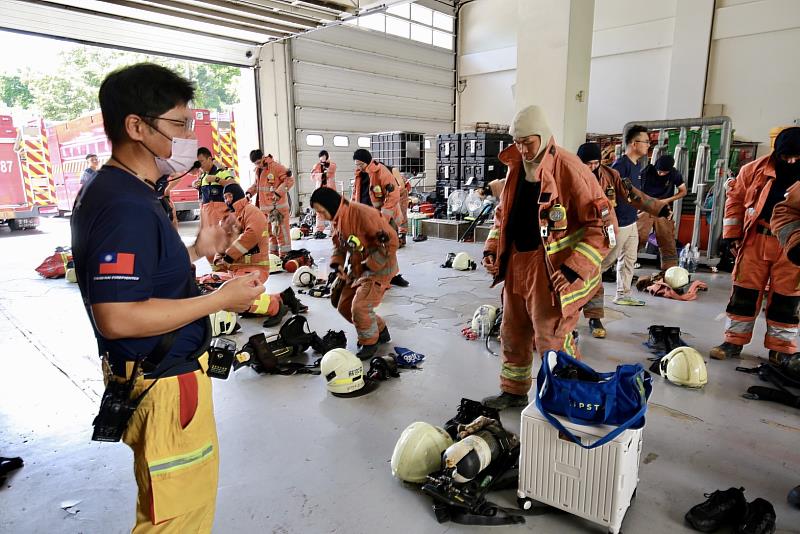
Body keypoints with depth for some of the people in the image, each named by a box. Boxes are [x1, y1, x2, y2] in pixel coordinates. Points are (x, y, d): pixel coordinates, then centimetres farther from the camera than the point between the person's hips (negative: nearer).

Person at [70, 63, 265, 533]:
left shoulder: (113, 192, 8)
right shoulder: (126, 206, -24)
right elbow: (117, 316, -29)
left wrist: (195, 251, 8)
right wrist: (220, 300, -24)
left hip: (157, 373, 10)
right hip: (163, 382, -10)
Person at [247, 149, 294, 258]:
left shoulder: (276, 167, -11)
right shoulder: (258, 170, 13)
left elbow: (290, 180, -15)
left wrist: (278, 193, -23)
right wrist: (250, 192, 9)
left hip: (278, 205, -8)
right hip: (264, 206, 8)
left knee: (280, 230, -5)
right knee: (270, 231, 13)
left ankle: (285, 254, 2)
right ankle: (274, 253, 23)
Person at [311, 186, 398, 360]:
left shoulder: (364, 214, -28)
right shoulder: (337, 219, -1)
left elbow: (390, 242, -27)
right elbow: (339, 245, 15)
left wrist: (370, 266, -22)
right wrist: (336, 264, -4)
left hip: (379, 267, -9)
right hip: (358, 268, 9)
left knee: (359, 307, -17)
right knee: (344, 306, 10)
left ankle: (370, 343, 10)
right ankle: (380, 330, 28)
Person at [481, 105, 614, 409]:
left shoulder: (568, 169, -14)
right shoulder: (515, 167, 8)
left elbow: (603, 224, -16)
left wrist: (575, 269, -23)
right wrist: (491, 248, 8)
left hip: (550, 269, -7)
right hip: (516, 263, 7)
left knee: (552, 340, 1)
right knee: (512, 333, 18)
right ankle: (514, 391, 37)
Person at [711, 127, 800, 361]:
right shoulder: (755, 169, -1)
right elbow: (736, 199, 6)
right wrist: (732, 234, 1)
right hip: (756, 239, 0)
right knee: (744, 292, 5)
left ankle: (781, 349, 20)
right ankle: (734, 341, 16)